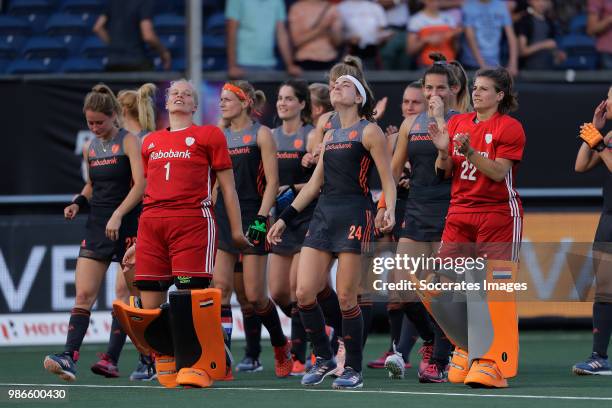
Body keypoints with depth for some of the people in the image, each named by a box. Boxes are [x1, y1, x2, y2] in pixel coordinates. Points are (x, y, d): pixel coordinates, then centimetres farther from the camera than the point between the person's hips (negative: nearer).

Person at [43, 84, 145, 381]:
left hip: (126, 224, -6)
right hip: (97, 224, 6)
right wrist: (78, 203, 7)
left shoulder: (128, 142, -5)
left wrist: (117, 215, -24)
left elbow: (140, 184, -15)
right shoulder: (90, 148, 13)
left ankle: (112, 360, 6)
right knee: (84, 294, -7)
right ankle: (69, 359, -17)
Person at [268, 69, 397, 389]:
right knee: (304, 293, -4)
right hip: (323, 215, 6)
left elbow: (388, 179, -4)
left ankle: (353, 370, 5)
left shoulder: (369, 131, 1)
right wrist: (285, 218, 21)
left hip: (354, 215, -6)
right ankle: (323, 358, 12)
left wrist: (390, 209, -22)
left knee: (346, 297, -6)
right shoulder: (330, 135, 21)